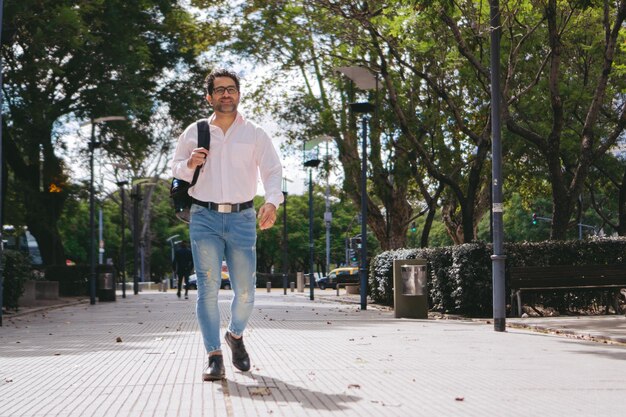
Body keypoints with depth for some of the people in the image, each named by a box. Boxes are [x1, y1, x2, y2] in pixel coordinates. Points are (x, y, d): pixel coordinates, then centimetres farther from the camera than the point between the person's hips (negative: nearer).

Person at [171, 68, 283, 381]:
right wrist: (189, 164, -8)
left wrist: (272, 202, -20)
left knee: (245, 291, 3)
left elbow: (272, 170, -1)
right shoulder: (193, 132, 9)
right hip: (204, 218, 0)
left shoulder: (255, 134, 7)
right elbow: (175, 169, 17)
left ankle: (235, 335, 32)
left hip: (242, 218, 0)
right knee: (208, 288, -7)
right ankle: (214, 356, -2)